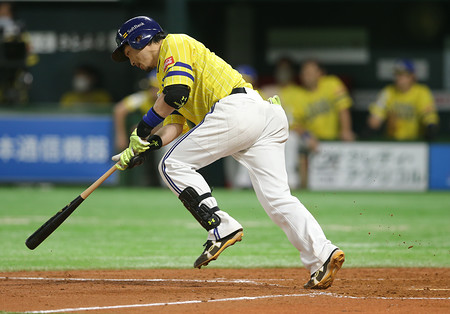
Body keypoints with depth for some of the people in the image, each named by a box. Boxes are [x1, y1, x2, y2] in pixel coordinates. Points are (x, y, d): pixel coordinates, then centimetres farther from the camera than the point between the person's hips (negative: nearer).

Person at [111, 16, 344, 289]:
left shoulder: (174, 44, 6)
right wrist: (143, 146, 11)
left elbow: (176, 94, -10)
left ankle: (221, 229, -12)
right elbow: (174, 124, 26)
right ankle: (322, 254, -19)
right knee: (276, 197, -2)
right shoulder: (167, 71, 35)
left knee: (174, 165, -1)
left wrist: (144, 127, 1)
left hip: (237, 109, -9)